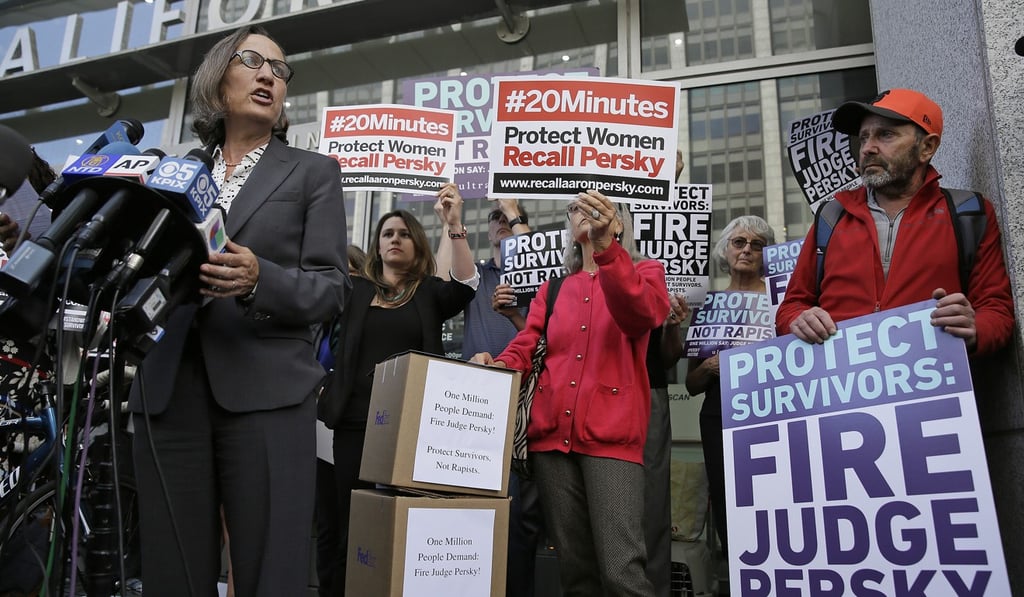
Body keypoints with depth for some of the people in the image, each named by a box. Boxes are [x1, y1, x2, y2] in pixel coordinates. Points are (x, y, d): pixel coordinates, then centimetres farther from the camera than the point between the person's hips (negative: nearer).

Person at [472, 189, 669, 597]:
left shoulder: (644, 272, 9)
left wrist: (606, 246, -28)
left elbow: (642, 315, -15)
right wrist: (496, 365, -10)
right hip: (552, 432, 4)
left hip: (611, 433, -4)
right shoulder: (554, 287, 20)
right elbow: (525, 347, 12)